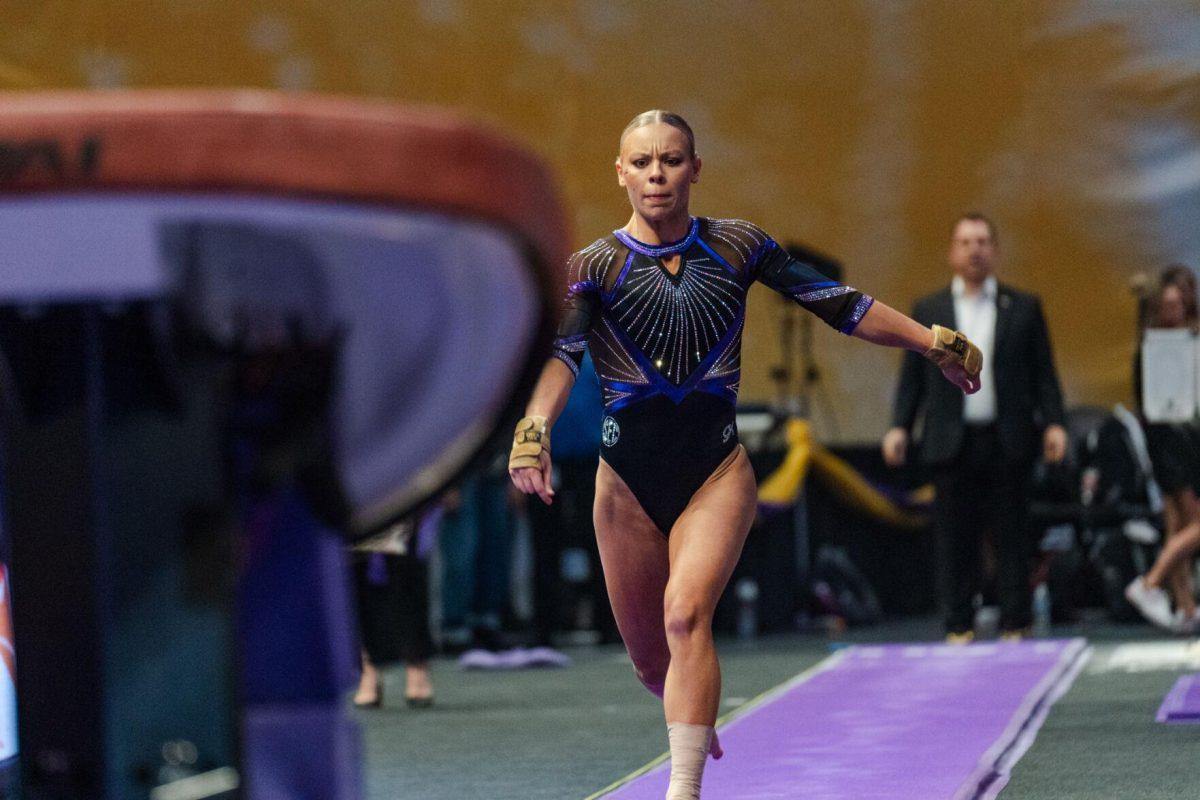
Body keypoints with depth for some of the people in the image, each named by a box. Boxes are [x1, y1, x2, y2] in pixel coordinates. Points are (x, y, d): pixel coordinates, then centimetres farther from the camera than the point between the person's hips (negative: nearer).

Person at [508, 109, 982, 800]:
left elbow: (838, 303, 8)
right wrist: (536, 429, -37)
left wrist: (933, 344, 8)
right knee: (650, 660, 9)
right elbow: (561, 353, -18)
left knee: (686, 614, -24)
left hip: (717, 465, -1)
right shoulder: (595, 266, -3)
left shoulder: (738, 245, 2)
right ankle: (696, 723, 43)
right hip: (629, 475, 1)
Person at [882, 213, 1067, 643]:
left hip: (1008, 442, 0)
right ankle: (958, 626, 7)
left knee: (1012, 538, 2)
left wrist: (1053, 423, -6)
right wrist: (899, 426, -4)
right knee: (955, 540, 1)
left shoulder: (1024, 308, 8)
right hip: (953, 443, 1)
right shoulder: (928, 310, 10)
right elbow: (912, 376, 8)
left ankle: (1015, 626, 7)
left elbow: (1043, 373, 6)